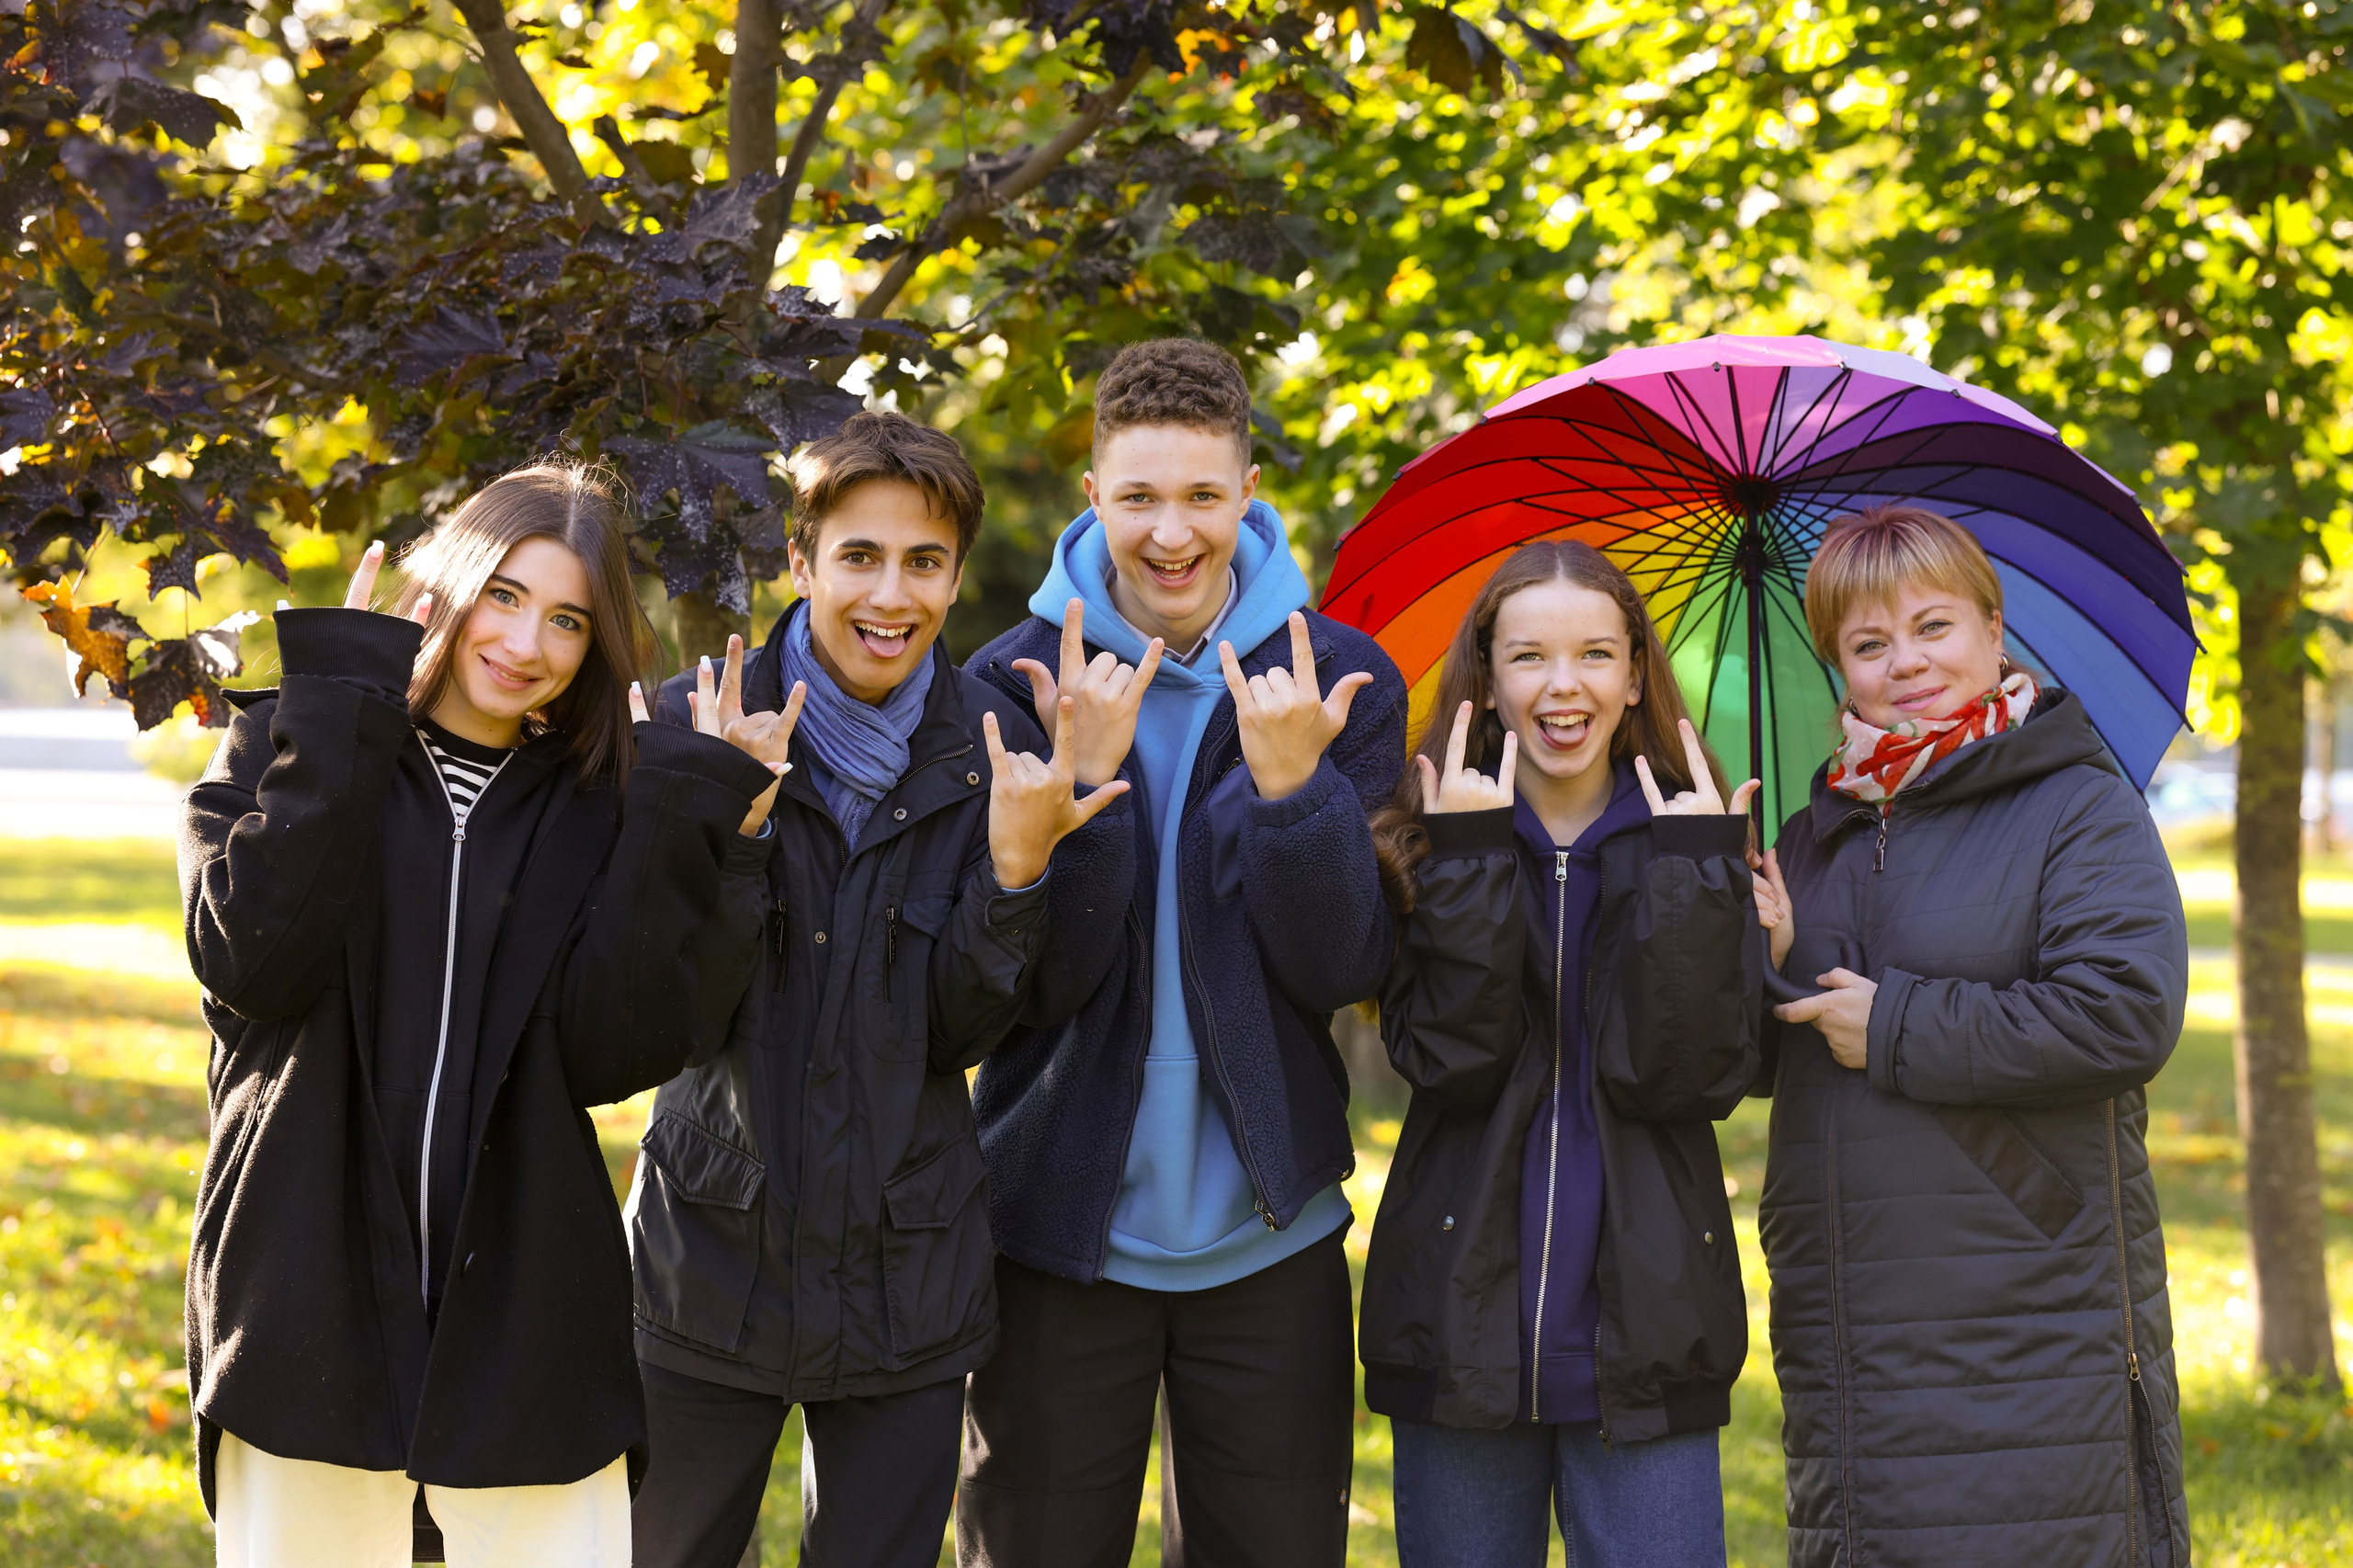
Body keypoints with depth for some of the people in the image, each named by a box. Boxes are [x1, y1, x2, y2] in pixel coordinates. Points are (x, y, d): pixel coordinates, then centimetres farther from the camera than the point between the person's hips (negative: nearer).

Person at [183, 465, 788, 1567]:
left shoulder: (598, 806, 8)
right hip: (312, 1302, -1)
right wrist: (344, 718, -11)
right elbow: (252, 967, -14)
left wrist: (689, 826, -10)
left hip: (523, 1327, 1)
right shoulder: (286, 753, 5)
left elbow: (612, 1053, -6)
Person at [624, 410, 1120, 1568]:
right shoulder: (697, 724, -5)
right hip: (710, 1256, -1)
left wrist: (1014, 864, -19)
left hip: (908, 1282, 1)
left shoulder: (994, 754, -1)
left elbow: (964, 1034, -4)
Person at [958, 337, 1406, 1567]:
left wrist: (1292, 783, -23)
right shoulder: (1017, 684, -4)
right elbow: (1031, 984, -12)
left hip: (1268, 1234, 1)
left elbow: (1346, 971, -8)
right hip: (1060, 1224, -1)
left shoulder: (1340, 684, -1)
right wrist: (1085, 774, -24)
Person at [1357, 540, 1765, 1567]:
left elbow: (1690, 1079, -9)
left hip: (1642, 1327, 0)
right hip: (1463, 1325, 0)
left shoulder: (1687, 837, 4)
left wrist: (1691, 871, -14)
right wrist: (1471, 861, -15)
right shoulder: (1430, 847, 3)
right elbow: (1449, 1060, -11)